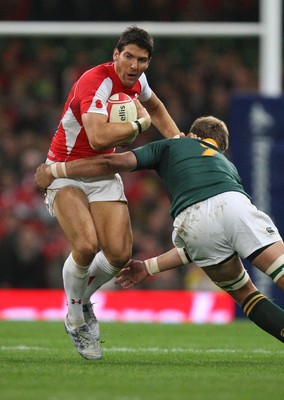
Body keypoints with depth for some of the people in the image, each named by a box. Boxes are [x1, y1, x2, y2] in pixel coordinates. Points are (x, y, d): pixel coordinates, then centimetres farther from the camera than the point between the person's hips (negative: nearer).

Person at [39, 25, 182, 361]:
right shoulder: (96, 83, -25)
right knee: (86, 246, -27)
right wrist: (140, 124, -25)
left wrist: (177, 140, 14)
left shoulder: (136, 81, 1)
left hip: (103, 173, 7)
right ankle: (75, 318, -1)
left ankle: (82, 300, 19)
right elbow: (99, 137, -39)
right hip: (66, 172, -7)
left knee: (119, 253, -12)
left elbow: (154, 107, 27)